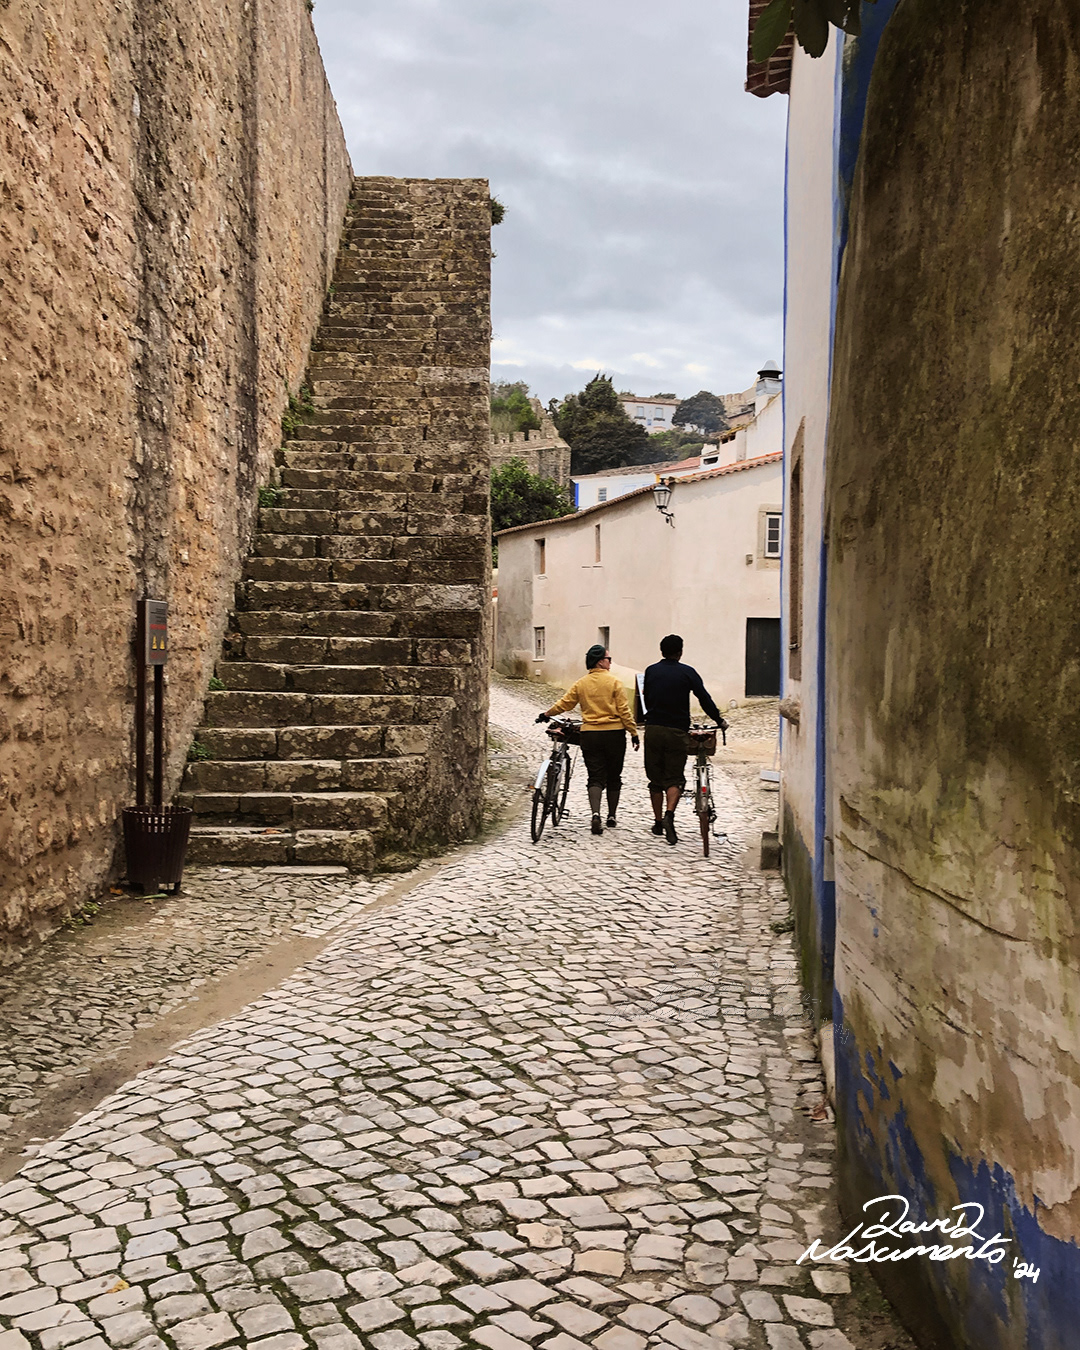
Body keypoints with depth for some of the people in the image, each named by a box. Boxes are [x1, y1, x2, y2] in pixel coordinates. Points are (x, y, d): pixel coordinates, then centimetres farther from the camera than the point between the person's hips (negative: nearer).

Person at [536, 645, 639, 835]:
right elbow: (624, 710, -7)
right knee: (613, 777, 13)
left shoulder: (580, 684, 3)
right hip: (614, 734, -2)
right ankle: (611, 817, 20)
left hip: (589, 734, 2)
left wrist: (547, 714, 25)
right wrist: (633, 732, 0)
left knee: (596, 777, 2)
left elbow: (564, 704, 8)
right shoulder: (613, 682, -6)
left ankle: (596, 814, -19)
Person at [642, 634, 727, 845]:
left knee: (655, 778, 11)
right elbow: (704, 699, -2)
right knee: (674, 778, 3)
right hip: (677, 731, -2)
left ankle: (658, 822, 17)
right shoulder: (687, 672, -1)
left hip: (653, 730, 2)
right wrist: (719, 721, 11)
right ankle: (669, 815, -19)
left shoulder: (651, 671, 6)